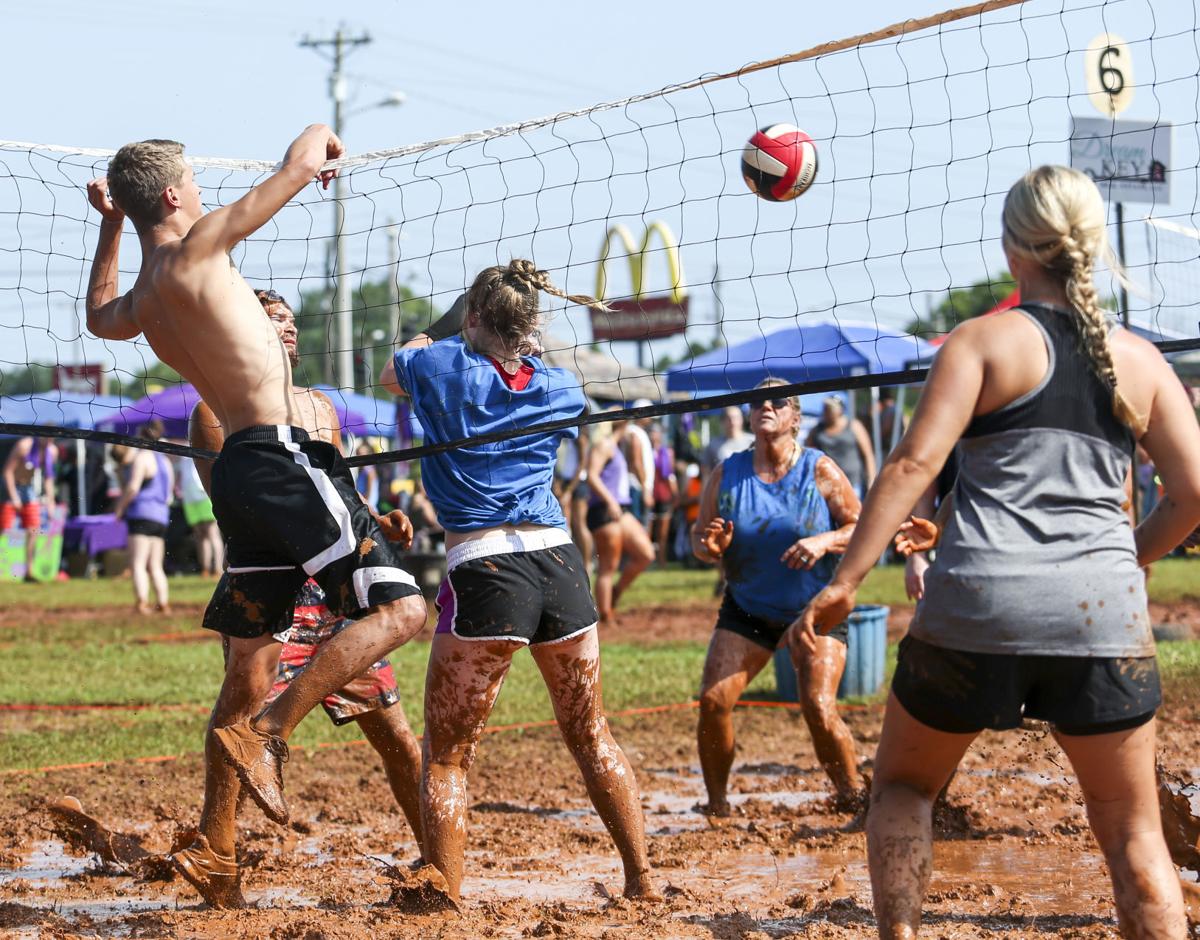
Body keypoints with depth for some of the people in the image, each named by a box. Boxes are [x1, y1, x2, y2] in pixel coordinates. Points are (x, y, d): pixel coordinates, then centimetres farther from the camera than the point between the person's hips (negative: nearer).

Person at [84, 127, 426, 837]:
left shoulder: (143, 300, 15)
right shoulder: (192, 254, -9)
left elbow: (99, 318, 43)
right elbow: (301, 163, -7)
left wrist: (111, 225, 43)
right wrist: (320, 136, 16)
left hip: (239, 469, 9)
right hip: (284, 459, -9)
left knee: (252, 658, 14)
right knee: (399, 609, -13)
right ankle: (265, 737, -17)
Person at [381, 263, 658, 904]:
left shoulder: (443, 367, 2)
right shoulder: (561, 388, 10)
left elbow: (388, 373, 26)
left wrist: (447, 327, 40)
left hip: (483, 568, -4)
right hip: (559, 562, 4)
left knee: (445, 756, 3)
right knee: (591, 736, 18)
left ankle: (446, 903, -2)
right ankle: (643, 882, 20)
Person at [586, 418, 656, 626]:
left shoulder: (615, 446, 22)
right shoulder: (603, 444, -8)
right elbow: (592, 475, -19)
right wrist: (610, 501, -26)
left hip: (620, 511, 10)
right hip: (604, 511, -10)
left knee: (646, 554, 4)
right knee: (608, 567, -6)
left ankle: (614, 593, 15)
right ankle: (606, 617, -3)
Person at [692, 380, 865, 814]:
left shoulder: (820, 470, -10)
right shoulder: (726, 474, -3)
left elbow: (862, 528, -9)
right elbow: (699, 535, 2)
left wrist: (824, 542, -28)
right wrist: (710, 546, -21)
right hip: (747, 610, 3)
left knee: (819, 709, -18)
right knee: (713, 700, -12)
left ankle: (854, 799, 2)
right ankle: (717, 804, 5)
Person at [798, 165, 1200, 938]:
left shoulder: (986, 340, 1)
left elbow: (915, 462, -10)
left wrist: (847, 579, -11)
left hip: (979, 607, -2)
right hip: (1104, 614, 2)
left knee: (903, 785, 21)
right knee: (1133, 831, 11)